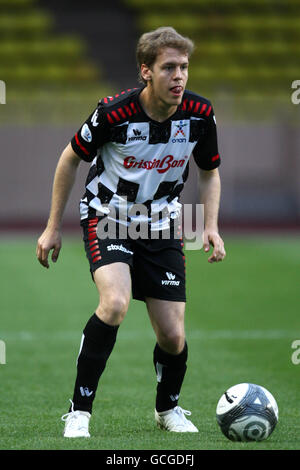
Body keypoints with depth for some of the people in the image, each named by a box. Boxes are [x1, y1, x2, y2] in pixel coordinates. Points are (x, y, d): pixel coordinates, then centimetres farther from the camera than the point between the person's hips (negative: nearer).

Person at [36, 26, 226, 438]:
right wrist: (54, 227, -2)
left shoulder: (199, 114, -12)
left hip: (161, 225, 4)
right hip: (107, 217, -3)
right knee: (115, 303, -31)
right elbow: (71, 158, -4)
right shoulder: (114, 113, -22)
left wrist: (211, 227, -8)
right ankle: (79, 411, -19)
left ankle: (168, 408, 31)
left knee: (173, 337, -1)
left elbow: (210, 172, 7)